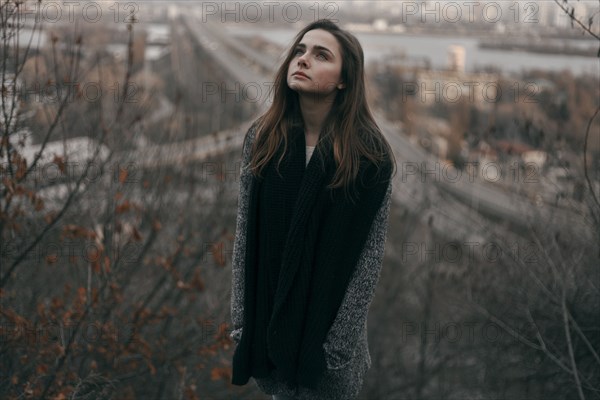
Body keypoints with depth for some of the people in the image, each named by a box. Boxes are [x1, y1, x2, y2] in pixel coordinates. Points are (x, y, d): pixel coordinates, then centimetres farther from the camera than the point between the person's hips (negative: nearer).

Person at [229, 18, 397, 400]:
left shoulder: (370, 154, -14)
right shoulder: (262, 138, -5)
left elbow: (369, 258, -12)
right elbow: (244, 236, -1)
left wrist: (338, 344, -13)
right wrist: (242, 319, -4)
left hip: (329, 320, -3)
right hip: (267, 314, 3)